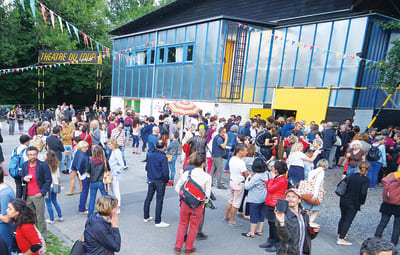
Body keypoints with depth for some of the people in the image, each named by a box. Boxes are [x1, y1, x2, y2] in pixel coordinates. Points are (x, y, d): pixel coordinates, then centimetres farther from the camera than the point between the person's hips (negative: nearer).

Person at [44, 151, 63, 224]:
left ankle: (51, 220, 17)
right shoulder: (56, 166, -1)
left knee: (48, 203, 7)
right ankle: (60, 216, 28)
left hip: (48, 187, -7)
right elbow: (58, 177, 8)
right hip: (55, 186, 7)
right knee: (54, 201, 21)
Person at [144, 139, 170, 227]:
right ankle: (158, 222, 11)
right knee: (159, 200, 3)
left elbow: (147, 168, 7)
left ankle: (146, 217, 32)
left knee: (148, 198, 17)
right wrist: (166, 180, -3)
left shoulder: (151, 155, -1)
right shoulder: (163, 157, -18)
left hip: (151, 180, 6)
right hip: (160, 182, -6)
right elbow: (165, 172, -19)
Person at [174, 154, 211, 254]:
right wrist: (204, 203, 9)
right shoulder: (207, 176, -13)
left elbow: (177, 187, 1)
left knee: (182, 224, 20)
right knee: (193, 226, 16)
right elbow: (207, 194, -7)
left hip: (185, 202, 2)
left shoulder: (186, 173, -6)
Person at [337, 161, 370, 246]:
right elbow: (363, 193, -22)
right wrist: (361, 202, -7)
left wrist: (344, 195, 11)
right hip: (353, 204, -4)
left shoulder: (351, 176, 1)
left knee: (343, 217, 21)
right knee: (348, 220, 5)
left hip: (343, 201, 4)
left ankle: (339, 235, 35)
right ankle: (341, 239, 7)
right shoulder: (366, 180, -11)